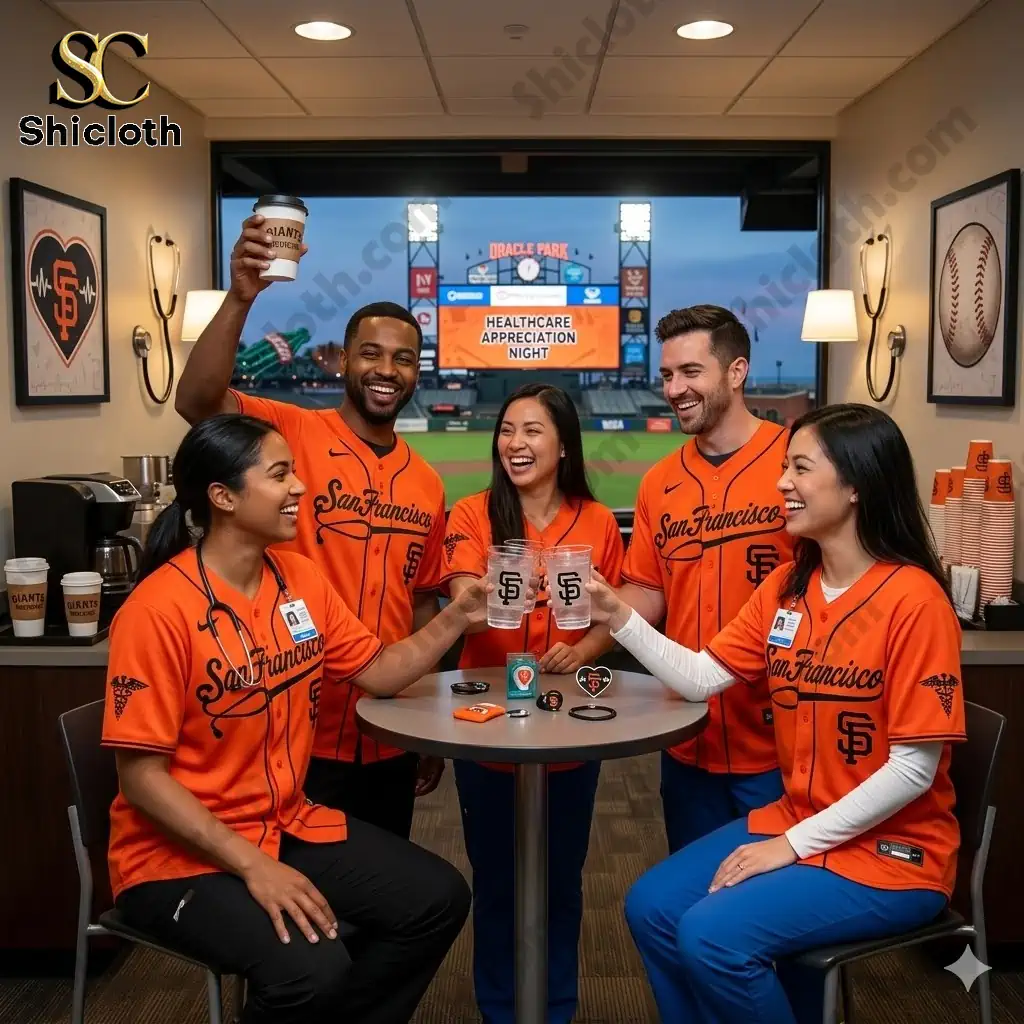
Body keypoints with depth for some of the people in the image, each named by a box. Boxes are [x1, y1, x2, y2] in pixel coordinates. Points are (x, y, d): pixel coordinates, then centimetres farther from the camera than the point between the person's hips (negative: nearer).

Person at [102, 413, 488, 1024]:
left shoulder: (300, 578, 1)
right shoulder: (157, 610, -20)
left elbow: (378, 673, 8)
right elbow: (141, 776, -19)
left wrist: (456, 618, -7)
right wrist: (252, 865, -24)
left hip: (290, 824, 7)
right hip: (180, 853, -7)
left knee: (438, 898, -3)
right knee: (311, 970, -29)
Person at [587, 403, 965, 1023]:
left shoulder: (913, 600, -20)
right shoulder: (786, 586, 3)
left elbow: (913, 769, -20)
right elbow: (701, 678, 1)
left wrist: (793, 844, -18)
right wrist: (619, 617, -12)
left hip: (891, 850, -7)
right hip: (795, 823, 7)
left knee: (714, 936, -21)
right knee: (652, 908, -3)